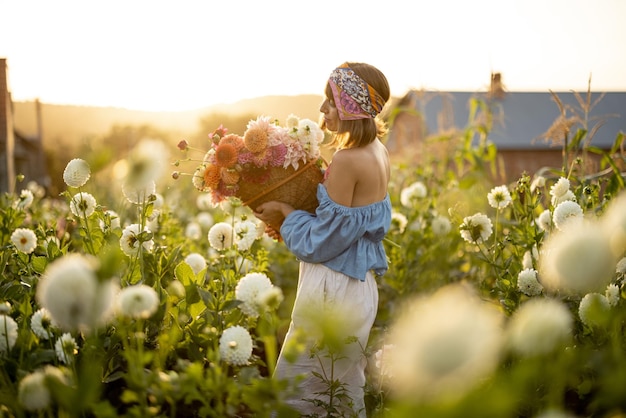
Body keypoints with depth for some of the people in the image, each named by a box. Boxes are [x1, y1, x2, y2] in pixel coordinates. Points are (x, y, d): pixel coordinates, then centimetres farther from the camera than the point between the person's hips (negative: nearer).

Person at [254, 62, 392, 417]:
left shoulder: (347, 161, -20)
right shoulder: (378, 153, 7)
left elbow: (322, 242, -16)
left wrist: (286, 216, -3)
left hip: (333, 291, -10)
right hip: (362, 286, 10)